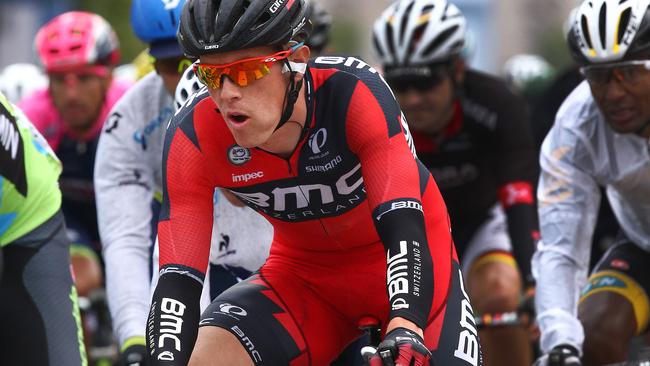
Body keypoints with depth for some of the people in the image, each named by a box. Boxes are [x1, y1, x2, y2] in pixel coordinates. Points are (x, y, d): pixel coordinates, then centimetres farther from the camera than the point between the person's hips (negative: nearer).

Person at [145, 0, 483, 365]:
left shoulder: (353, 91, -31)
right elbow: (178, 279, -26)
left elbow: (403, 227, -39)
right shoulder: (192, 136, -23)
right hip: (304, 275, 2)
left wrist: (405, 326, -56)